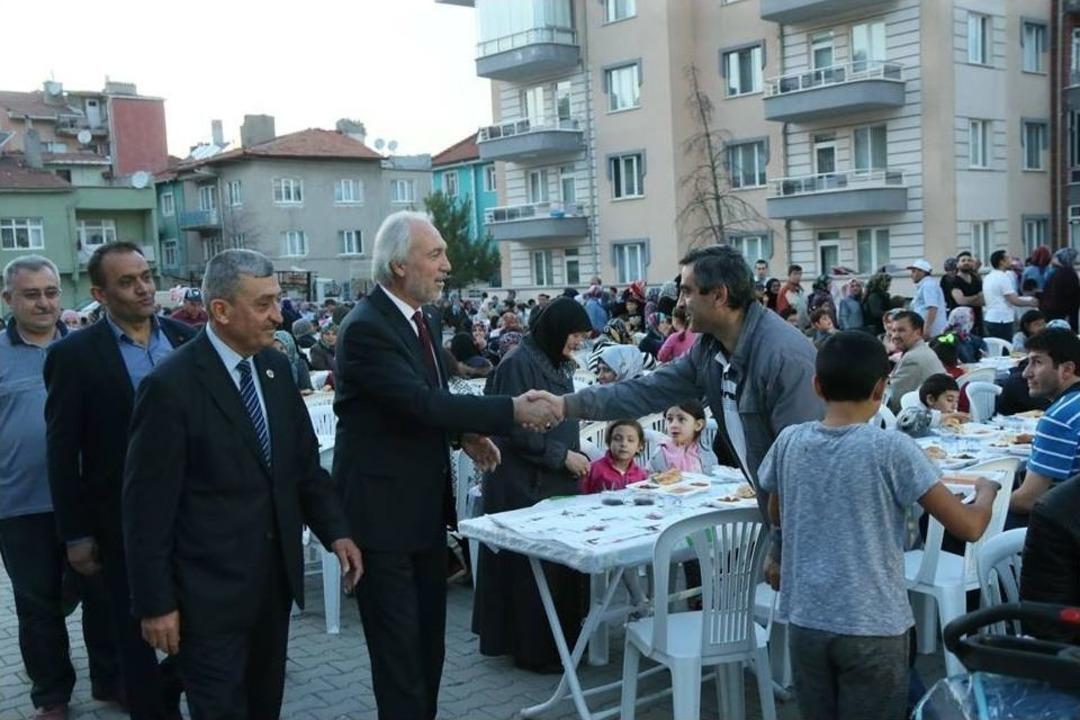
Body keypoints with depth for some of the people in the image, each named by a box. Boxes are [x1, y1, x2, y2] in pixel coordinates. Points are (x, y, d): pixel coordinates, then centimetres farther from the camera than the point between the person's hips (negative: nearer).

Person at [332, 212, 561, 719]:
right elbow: (421, 401, -28)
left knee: (429, 634, 17)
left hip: (426, 501, 9)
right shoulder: (366, 328, -20)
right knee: (398, 640, 2)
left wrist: (465, 434, -1)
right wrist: (512, 411, -26)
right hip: (383, 505, -8)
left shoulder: (427, 319, 7)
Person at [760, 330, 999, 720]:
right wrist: (985, 492, 10)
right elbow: (969, 527, -10)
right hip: (873, 627, -3)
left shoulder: (789, 442, -3)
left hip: (806, 621, 4)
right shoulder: (892, 448, -14)